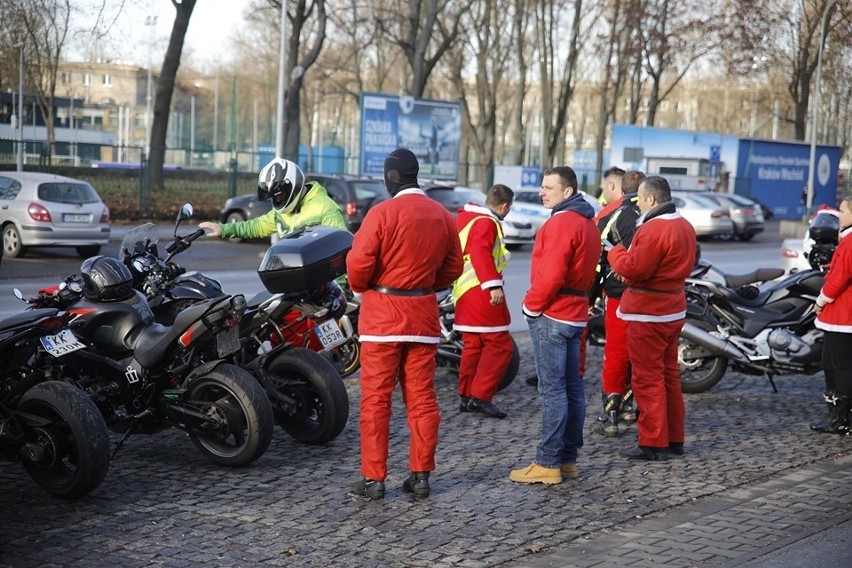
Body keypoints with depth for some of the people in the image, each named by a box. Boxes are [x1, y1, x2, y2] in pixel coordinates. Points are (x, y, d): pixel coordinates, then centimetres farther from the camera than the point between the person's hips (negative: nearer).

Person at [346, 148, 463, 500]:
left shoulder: (382, 213, -12)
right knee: (422, 398, 9)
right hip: (423, 315, 5)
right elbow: (452, 269, 10)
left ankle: (373, 478, 3)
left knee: (376, 398, 1)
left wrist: (361, 287, 5)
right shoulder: (443, 217, 5)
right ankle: (421, 475, 12)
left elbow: (358, 263, -15)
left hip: (383, 313, -5)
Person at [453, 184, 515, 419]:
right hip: (481, 292, -10)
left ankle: (466, 396, 18)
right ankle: (481, 397, -10)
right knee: (499, 345, -7)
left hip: (464, 292, 10)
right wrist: (493, 284, -32)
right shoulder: (486, 223, -12)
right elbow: (480, 253, -26)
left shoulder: (465, 217, 17)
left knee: (473, 345, 15)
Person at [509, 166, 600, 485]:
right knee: (571, 387, 11)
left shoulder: (561, 223, -16)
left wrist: (531, 305, -11)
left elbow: (550, 276, -23)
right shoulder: (587, 223, 16)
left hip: (551, 315, -10)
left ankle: (548, 464, -5)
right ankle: (569, 459, 18)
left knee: (552, 390, -8)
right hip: (576, 313, 10)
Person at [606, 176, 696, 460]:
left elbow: (633, 268, -22)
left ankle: (653, 443, 1)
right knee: (669, 375, 16)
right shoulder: (684, 225, 11)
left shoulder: (654, 229, -21)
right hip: (673, 310, 10)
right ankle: (674, 438, 24)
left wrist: (615, 252, -4)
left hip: (648, 314, -10)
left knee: (647, 379, -3)